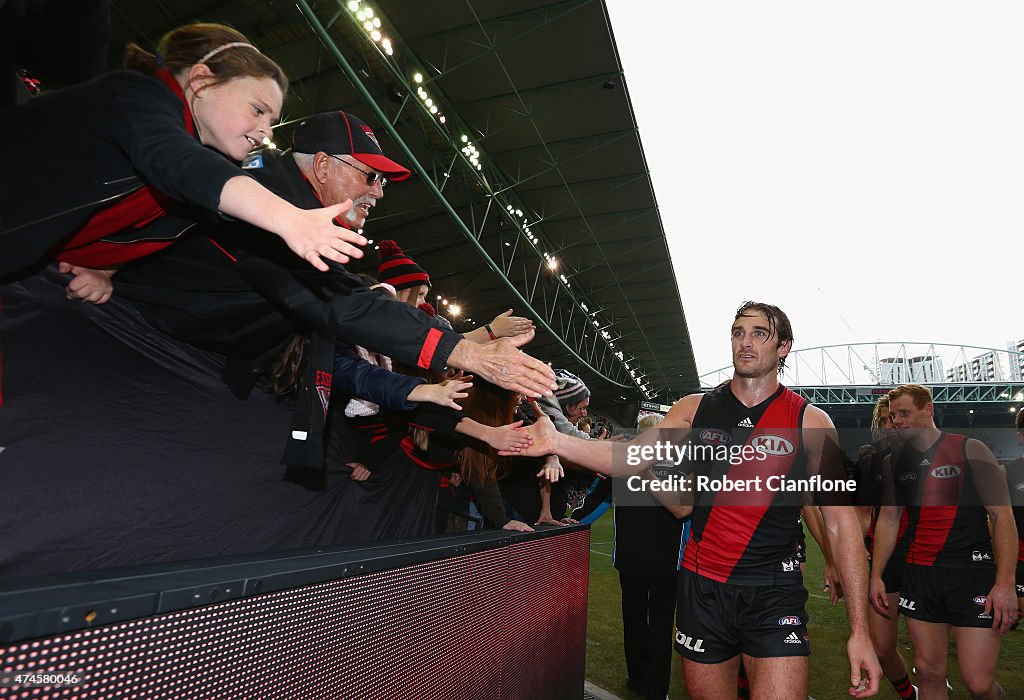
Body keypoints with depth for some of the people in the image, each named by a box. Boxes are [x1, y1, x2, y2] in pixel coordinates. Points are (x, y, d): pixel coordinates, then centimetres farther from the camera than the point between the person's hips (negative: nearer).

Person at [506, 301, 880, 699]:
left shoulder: (810, 421, -3)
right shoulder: (694, 409, 2)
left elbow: (840, 520, -3)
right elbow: (631, 458, -8)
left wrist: (859, 628, -8)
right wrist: (557, 442, -25)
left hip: (773, 594, -1)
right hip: (701, 587, 2)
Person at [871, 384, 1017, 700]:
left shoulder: (969, 450, -3)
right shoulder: (894, 462, 8)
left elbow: (1002, 516, -6)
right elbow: (888, 520, 11)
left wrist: (1005, 582, -14)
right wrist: (876, 575, 6)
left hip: (973, 571, -4)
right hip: (919, 575, 4)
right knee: (929, 673, 7)